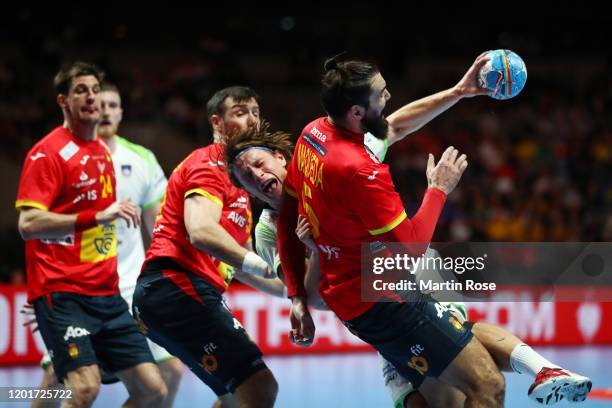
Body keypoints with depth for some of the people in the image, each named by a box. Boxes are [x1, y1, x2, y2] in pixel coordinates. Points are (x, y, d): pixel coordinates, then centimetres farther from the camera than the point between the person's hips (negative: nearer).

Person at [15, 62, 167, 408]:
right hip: (62, 294, -8)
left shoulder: (104, 151, 16)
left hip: (106, 295, 8)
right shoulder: (48, 153, -8)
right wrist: (98, 216, -24)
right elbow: (28, 223, -18)